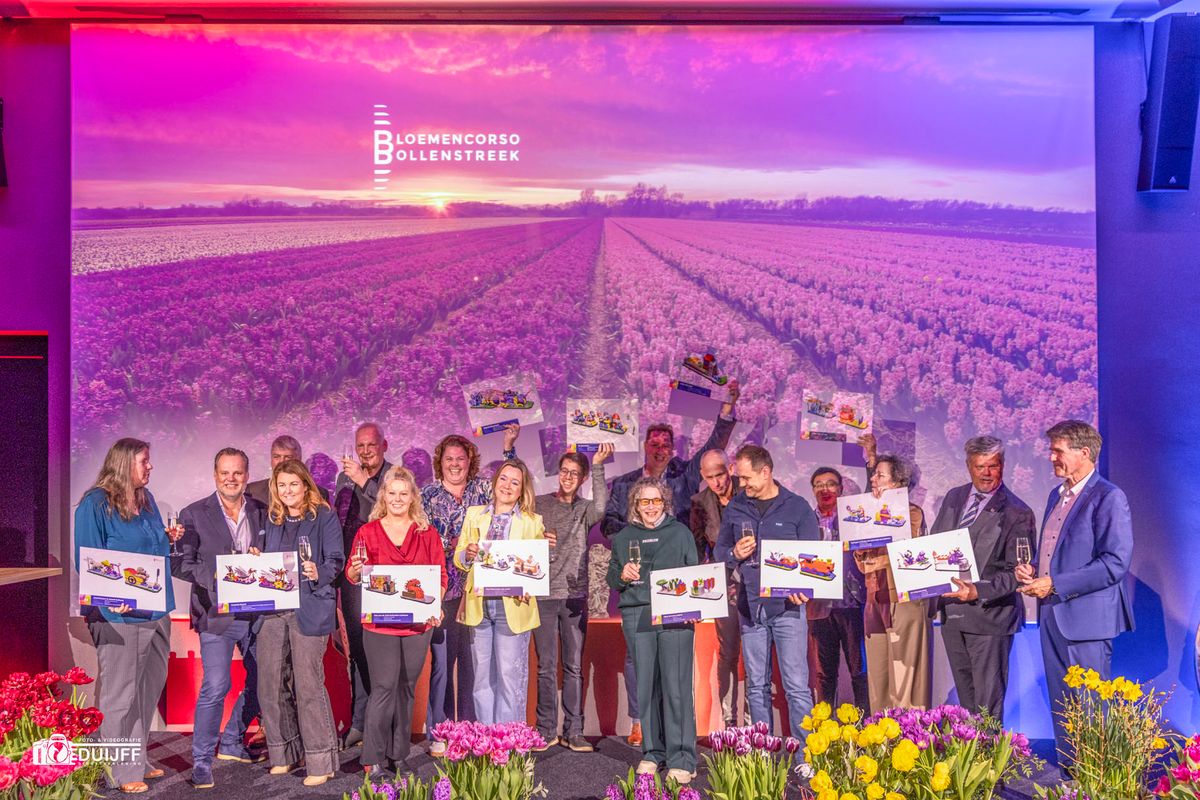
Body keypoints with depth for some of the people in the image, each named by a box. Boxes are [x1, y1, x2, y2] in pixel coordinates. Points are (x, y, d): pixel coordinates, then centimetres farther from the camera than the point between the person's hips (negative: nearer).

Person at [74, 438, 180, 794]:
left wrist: (167, 539, 4)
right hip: (120, 615, -8)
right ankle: (120, 772, 15)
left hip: (156, 610, 8)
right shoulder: (95, 504, -11)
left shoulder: (146, 498, 12)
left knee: (149, 689, 16)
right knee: (119, 695, 2)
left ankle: (137, 761, 30)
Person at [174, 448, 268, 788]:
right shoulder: (194, 514, -1)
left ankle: (231, 744, 33)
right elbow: (181, 563, -4)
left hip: (256, 612, 5)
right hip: (217, 614, -4)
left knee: (261, 682, 13)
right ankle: (201, 763, 6)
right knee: (215, 688, -10)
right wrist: (215, 576, -18)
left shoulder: (262, 513, 8)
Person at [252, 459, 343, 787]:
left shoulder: (324, 516, 1)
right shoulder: (270, 520, 17)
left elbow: (336, 560, -5)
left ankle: (320, 761, 3)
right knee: (269, 685, 7)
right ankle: (283, 755, 22)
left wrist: (318, 574, -24)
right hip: (271, 608, 6)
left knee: (308, 685, -7)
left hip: (308, 609, -5)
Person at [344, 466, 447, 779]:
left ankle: (399, 753, 22)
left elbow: (440, 574, 6)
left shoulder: (427, 533, 7)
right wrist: (356, 571, -20)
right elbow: (352, 576, 4)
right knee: (384, 687, -6)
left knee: (407, 688, 10)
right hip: (379, 622, -2)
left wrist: (435, 605, -10)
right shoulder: (368, 532, 3)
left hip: (418, 622, 2)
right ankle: (372, 759, 5)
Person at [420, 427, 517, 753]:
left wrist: (509, 446, -4)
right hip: (443, 589, -2)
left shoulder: (482, 489, 9)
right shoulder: (428, 494, 4)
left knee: (473, 661, 6)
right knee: (442, 661, 0)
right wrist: (454, 548, -9)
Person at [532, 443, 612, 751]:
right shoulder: (539, 504, 6)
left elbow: (601, 507, -16)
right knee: (546, 666, 4)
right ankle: (546, 731, 14)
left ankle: (574, 731, 13)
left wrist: (598, 466, -17)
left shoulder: (585, 509, 6)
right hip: (543, 594, -1)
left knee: (574, 666, 5)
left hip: (575, 594, 1)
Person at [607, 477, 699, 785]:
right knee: (645, 686, 4)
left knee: (676, 686, -6)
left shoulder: (680, 532, 9)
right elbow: (611, 578, 17)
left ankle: (681, 760, 0)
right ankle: (652, 753, 17)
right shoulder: (623, 537, 14)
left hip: (675, 616, -2)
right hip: (636, 616, 2)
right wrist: (622, 575, -5)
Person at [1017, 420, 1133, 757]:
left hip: (1085, 619, -8)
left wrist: (1055, 585, -19)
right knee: (1061, 712, 14)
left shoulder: (1109, 498, -12)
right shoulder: (1056, 495, 15)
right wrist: (1033, 570, 5)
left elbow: (1115, 564, -20)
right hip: (1053, 616, 8)